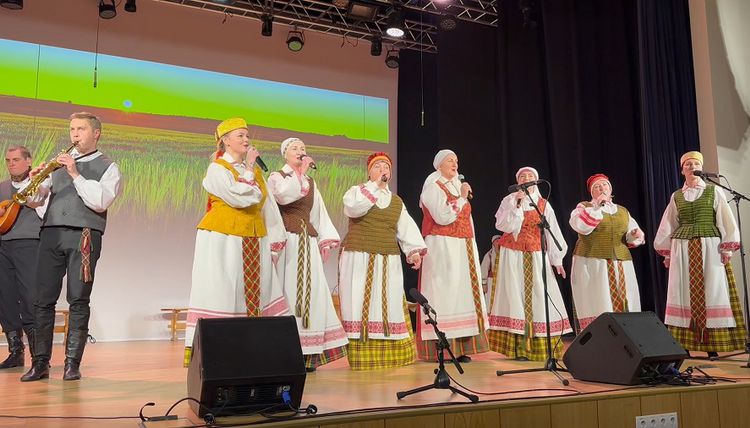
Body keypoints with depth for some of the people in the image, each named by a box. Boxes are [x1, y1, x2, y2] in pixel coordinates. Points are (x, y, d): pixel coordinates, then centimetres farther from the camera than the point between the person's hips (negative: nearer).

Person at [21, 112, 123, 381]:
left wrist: (76, 174, -11)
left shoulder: (108, 167, 8)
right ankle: (40, 363, 8)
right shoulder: (59, 163, 21)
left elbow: (100, 202, -8)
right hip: (51, 234, 4)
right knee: (43, 299, 1)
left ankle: (72, 363, 1)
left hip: (84, 236, -4)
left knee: (78, 301, -5)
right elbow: (34, 202, 16)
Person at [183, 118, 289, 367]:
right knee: (222, 291, -7)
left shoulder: (255, 171, 15)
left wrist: (274, 243, 9)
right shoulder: (217, 169, -4)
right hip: (224, 240, -6)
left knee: (257, 292, 4)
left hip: (253, 241, 6)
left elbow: (267, 207, 14)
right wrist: (247, 170, -8)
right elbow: (240, 198, -20)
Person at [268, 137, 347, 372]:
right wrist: (300, 172, -15)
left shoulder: (311, 182, 22)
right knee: (287, 290, -9)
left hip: (308, 242, 5)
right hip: (286, 240, -5)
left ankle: (307, 354, 1)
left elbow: (319, 212, 18)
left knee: (310, 290, -1)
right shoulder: (276, 177, 7)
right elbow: (284, 195, -16)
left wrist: (326, 240, 9)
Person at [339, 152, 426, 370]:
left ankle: (389, 354, 9)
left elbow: (407, 228, 8)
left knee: (389, 304, 2)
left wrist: (415, 251, -7)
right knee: (360, 303, -6)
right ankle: (361, 356, -2)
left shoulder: (397, 201, 17)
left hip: (388, 261, 4)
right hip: (359, 259, -4)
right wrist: (374, 185, -10)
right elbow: (353, 207, -17)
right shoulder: (357, 191, 6)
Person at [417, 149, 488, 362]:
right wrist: (462, 198, -13)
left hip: (463, 247, 8)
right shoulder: (433, 187, -5)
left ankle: (460, 347, 9)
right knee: (444, 293, -9)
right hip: (443, 246, -8)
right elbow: (443, 217, -18)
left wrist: (471, 248, 19)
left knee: (462, 291, 5)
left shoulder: (457, 186, 19)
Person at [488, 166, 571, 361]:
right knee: (516, 295, -6)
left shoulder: (544, 204, 10)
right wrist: (516, 205, -14)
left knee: (538, 297, -2)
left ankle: (541, 347, 4)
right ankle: (518, 348, -4)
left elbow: (552, 232, 8)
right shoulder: (509, 201, 4)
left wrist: (557, 259, 5)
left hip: (536, 256, 2)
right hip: (513, 255, -2)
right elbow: (502, 225, -9)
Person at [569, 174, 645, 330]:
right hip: (592, 263, -4)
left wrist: (636, 235, -4)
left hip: (621, 265, 4)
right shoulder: (584, 207, 6)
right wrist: (597, 206, -12)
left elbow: (631, 237, 18)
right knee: (598, 305, -9)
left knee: (622, 304, 0)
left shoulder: (623, 211, 18)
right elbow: (581, 226, -13)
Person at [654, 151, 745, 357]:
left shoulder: (714, 191, 7)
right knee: (685, 293, -1)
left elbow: (726, 220, 1)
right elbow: (668, 226, 15)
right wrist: (667, 252, 10)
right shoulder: (676, 196, 13)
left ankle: (712, 346, 0)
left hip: (709, 249, -2)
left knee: (711, 292, -4)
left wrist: (727, 247, -8)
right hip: (682, 249, 2)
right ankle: (684, 346, 1)